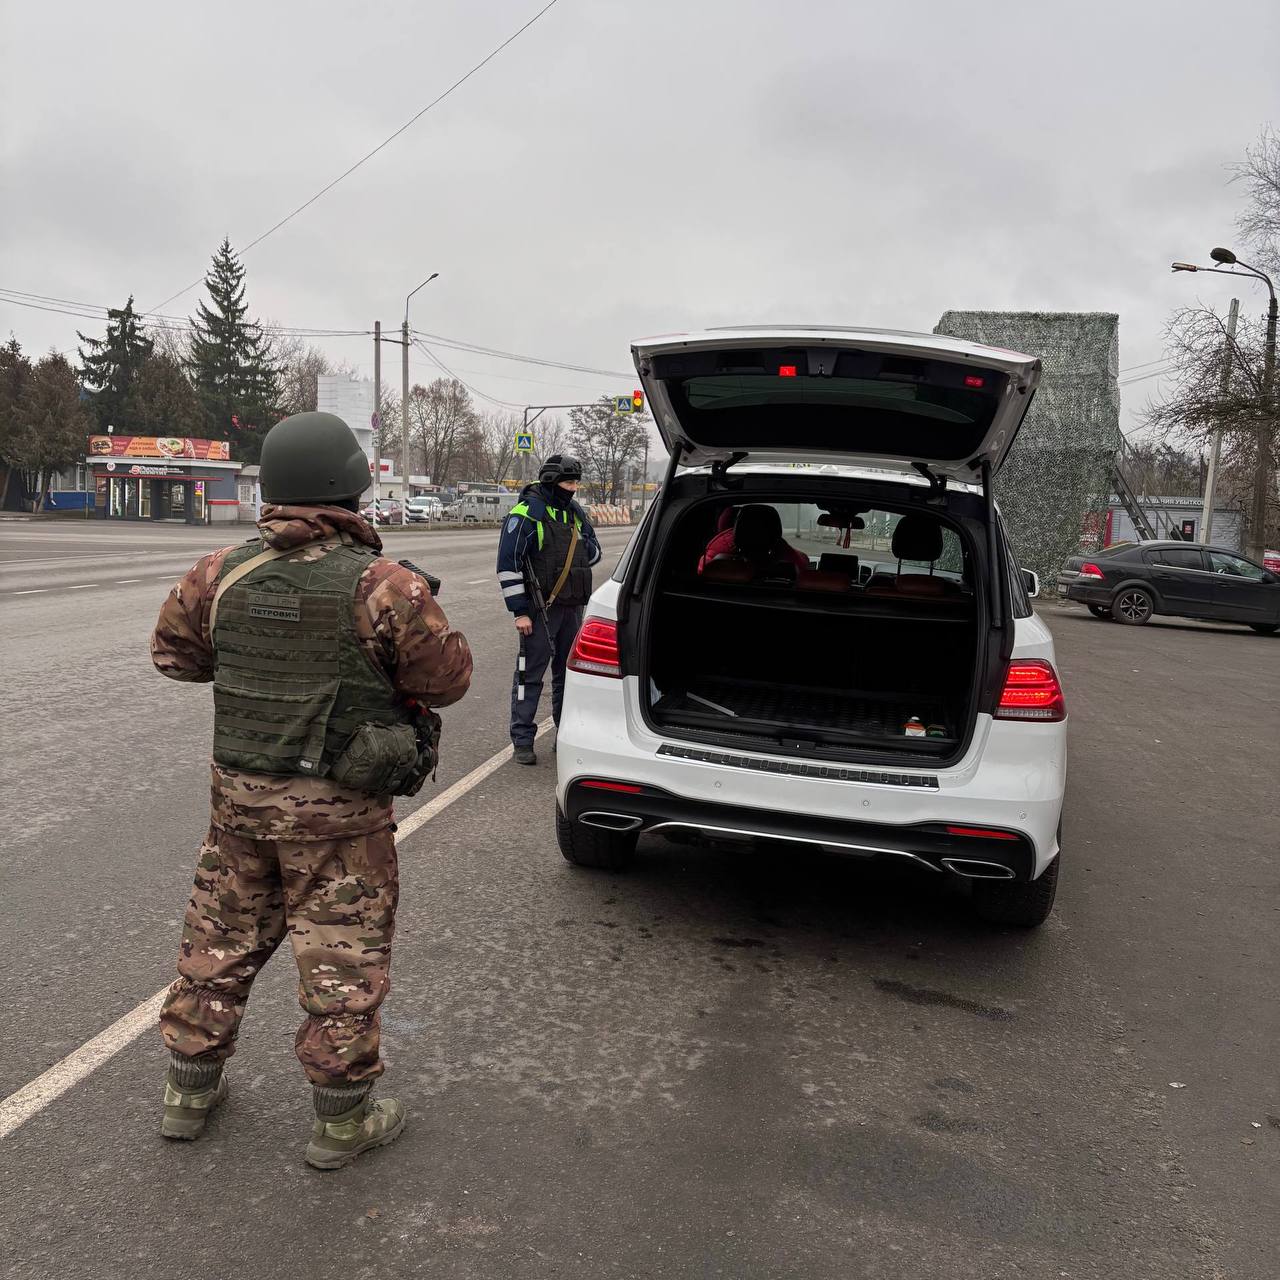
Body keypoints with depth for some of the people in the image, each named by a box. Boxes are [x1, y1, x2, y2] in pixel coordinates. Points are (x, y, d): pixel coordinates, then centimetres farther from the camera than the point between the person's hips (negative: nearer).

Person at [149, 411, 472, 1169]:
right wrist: (419, 615, 6)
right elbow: (448, 678, -10)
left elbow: (174, 653, 10)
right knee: (343, 959, 8)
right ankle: (342, 1122, 21)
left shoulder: (223, 574, -3)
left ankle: (191, 1091, 37)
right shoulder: (384, 586, -18)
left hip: (239, 793, 5)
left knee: (222, 940, 21)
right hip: (338, 809, -5)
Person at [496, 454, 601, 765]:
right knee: (530, 674, -1)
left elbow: (594, 553, 19)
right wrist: (519, 611, -16)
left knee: (568, 672, 14)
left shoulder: (575, 513, 11)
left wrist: (583, 547, -5)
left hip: (572, 608, 7)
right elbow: (508, 564, -14)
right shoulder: (526, 514, -11)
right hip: (539, 609, -7)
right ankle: (522, 740, 7)